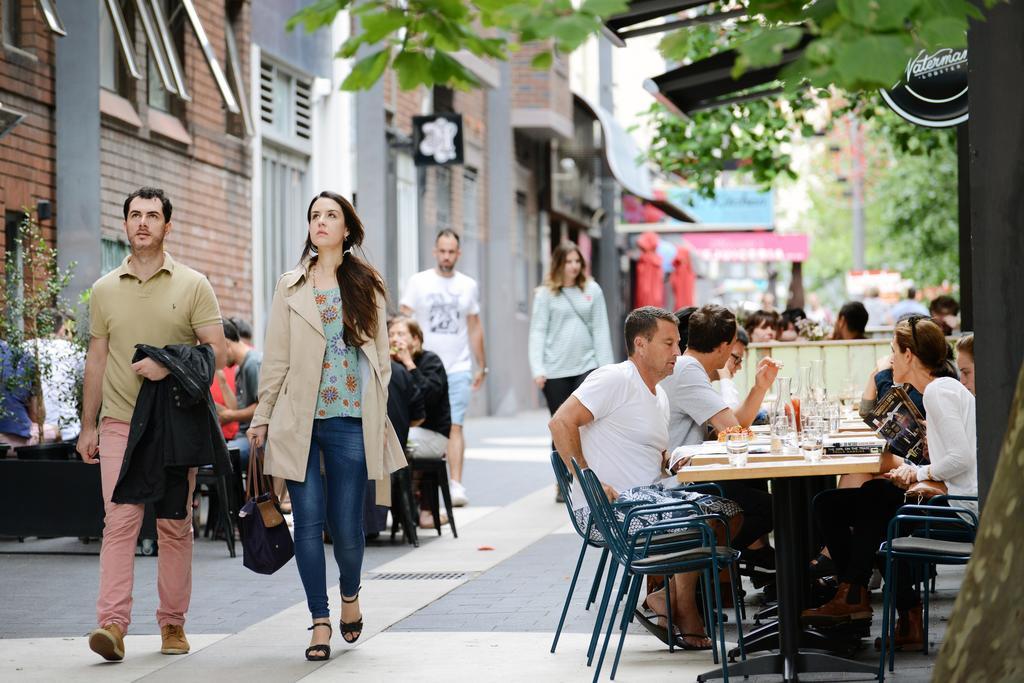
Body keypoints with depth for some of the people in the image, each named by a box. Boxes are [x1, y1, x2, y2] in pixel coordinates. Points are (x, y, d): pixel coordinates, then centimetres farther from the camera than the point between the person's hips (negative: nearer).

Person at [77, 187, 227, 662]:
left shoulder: (193, 286, 4)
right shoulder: (105, 289, 12)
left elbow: (216, 353, -1)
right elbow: (96, 359, 15)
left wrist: (169, 366, -17)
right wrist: (87, 426, 12)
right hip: (119, 422, 1)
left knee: (175, 526, 4)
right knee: (119, 521, -10)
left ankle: (172, 623, 12)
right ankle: (112, 623, -16)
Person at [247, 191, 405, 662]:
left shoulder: (366, 286, 8)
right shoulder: (290, 288, 9)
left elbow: (380, 357, 8)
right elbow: (275, 360, 9)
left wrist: (380, 419, 2)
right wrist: (261, 418, 5)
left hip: (351, 419, -1)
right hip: (299, 420, 1)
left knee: (346, 526, 1)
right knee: (309, 523, -3)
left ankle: (350, 595, 30)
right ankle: (320, 622, 6)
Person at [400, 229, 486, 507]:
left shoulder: (468, 285, 10)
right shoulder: (418, 282, 2)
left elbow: (475, 327, 16)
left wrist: (482, 366, 14)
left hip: (458, 368, 1)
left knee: (455, 426, -9)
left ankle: (456, 485, -13)